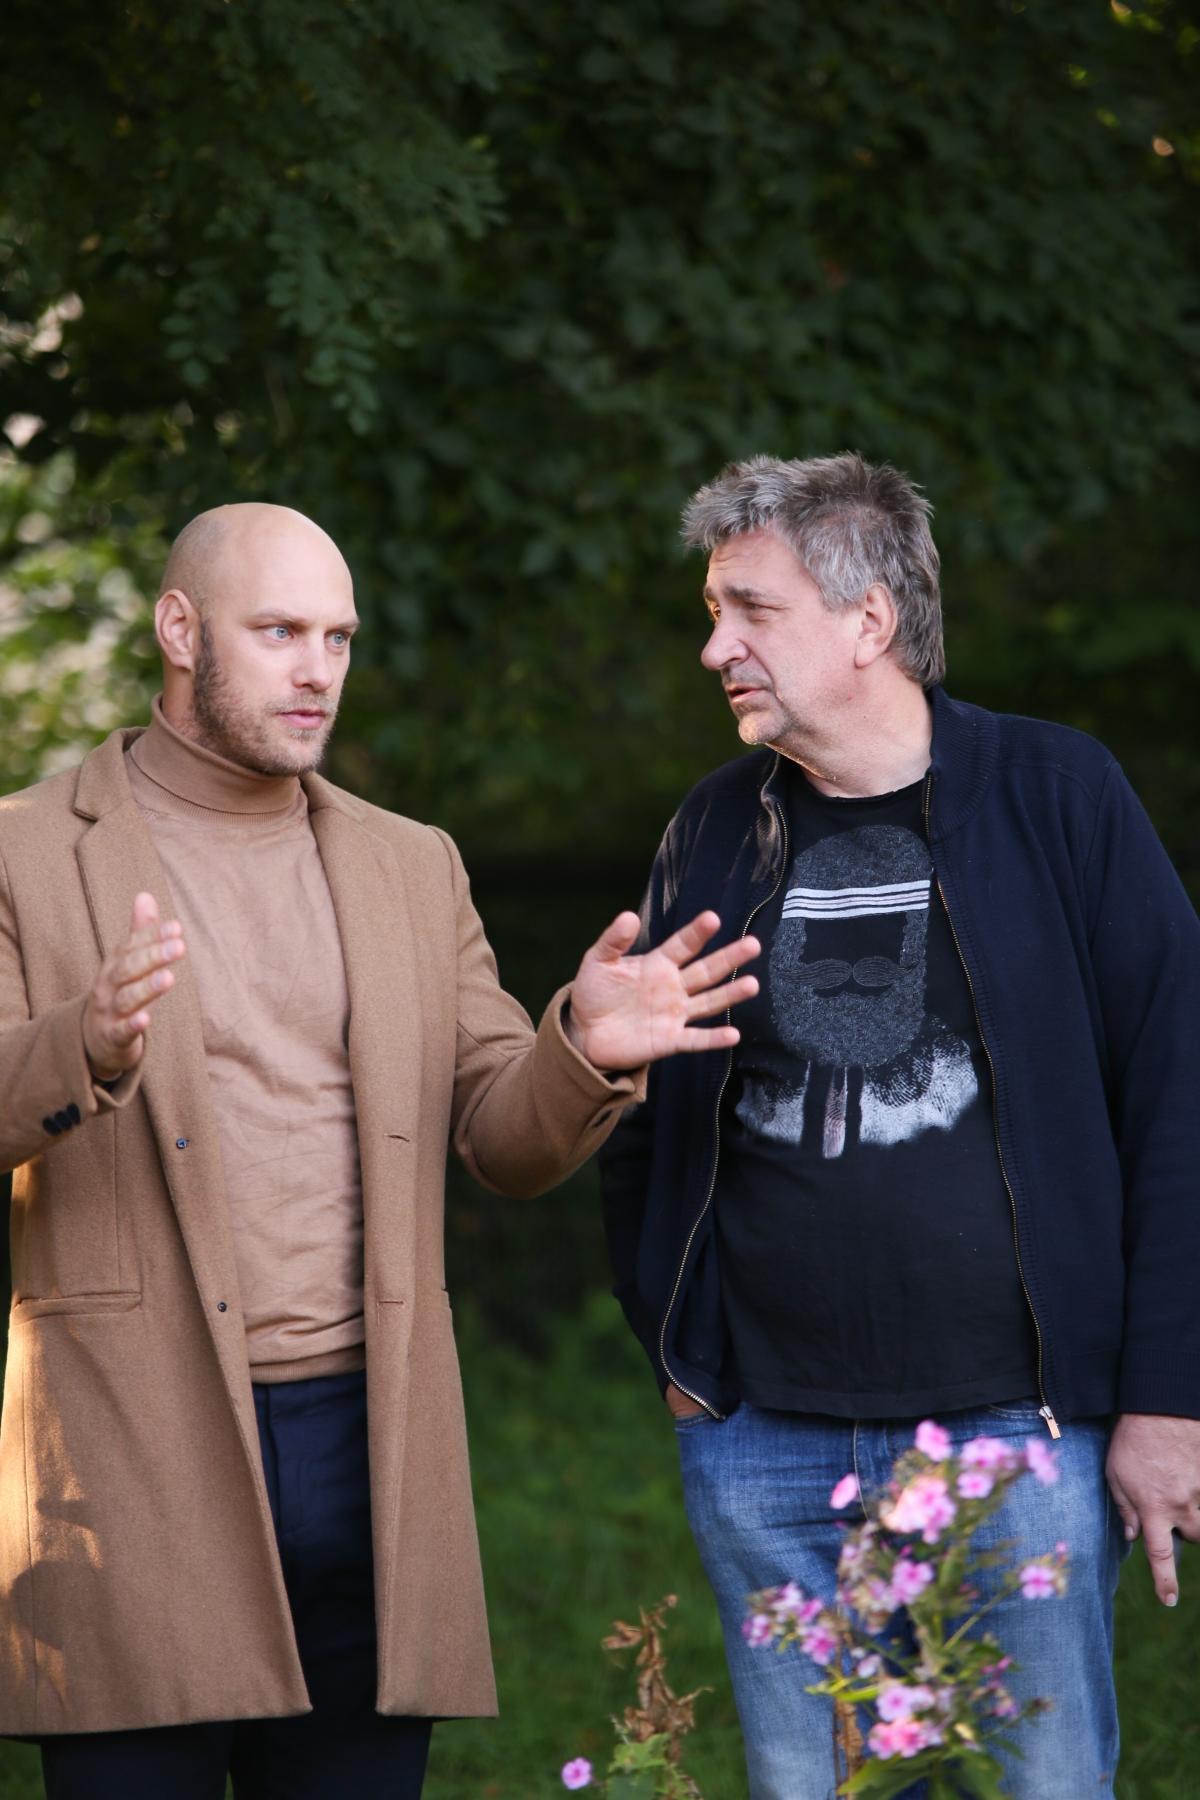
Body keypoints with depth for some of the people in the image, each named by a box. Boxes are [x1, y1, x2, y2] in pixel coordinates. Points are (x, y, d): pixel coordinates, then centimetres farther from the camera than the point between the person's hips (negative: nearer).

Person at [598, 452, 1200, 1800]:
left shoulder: (1054, 795, -1)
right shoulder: (715, 832, 10)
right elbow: (640, 1121, 19)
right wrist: (670, 1343, 8)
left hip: (1019, 1431, -3)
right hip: (764, 1443, 4)